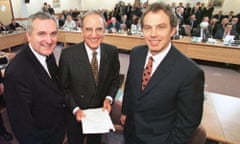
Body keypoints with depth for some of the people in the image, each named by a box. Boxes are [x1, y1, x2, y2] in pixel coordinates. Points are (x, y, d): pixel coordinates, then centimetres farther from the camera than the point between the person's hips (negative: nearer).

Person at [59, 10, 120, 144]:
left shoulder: (112, 51, -13)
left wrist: (109, 98, -13)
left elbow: (115, 79, 1)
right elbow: (63, 87, -9)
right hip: (76, 114, -2)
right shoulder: (68, 54, -20)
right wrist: (75, 109, -17)